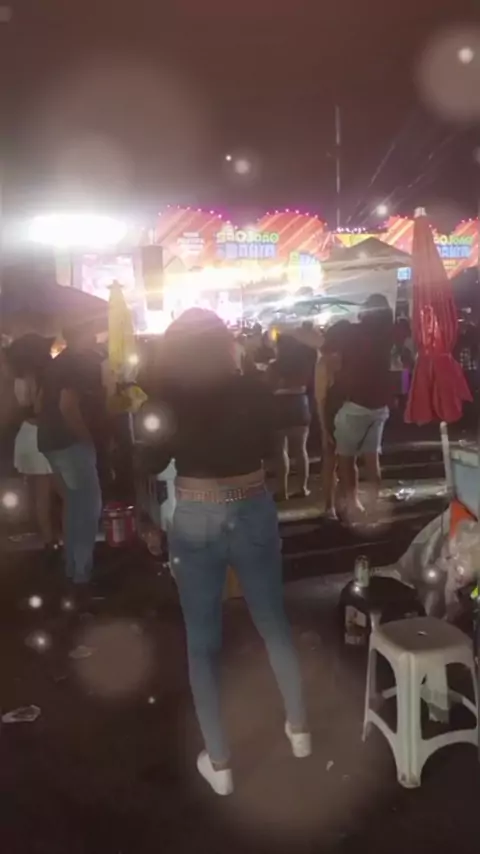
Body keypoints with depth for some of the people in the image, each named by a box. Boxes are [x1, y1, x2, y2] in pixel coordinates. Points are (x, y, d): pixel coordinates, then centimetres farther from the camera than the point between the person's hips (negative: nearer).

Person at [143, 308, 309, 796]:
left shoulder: (169, 400, -12)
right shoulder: (253, 391, -8)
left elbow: (155, 461, 2)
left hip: (195, 524, -1)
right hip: (254, 515, 2)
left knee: (202, 642, 13)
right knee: (274, 624, 21)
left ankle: (219, 764, 22)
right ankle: (299, 729, 36)